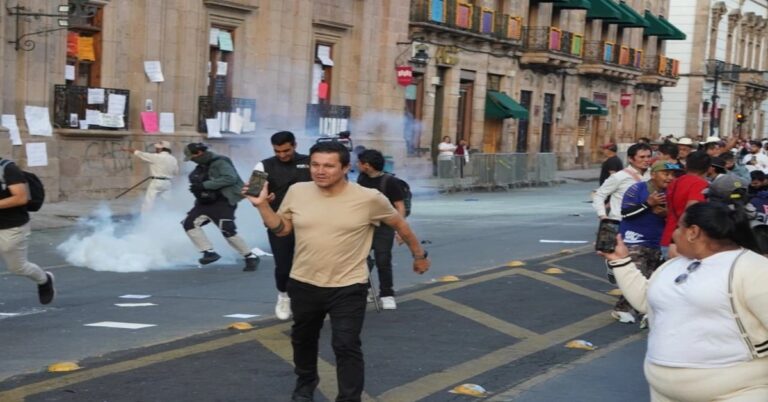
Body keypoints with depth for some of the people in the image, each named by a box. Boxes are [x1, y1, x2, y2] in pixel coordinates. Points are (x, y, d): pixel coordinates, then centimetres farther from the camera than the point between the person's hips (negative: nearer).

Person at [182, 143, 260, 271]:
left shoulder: (220, 162, -15)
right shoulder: (201, 167, 12)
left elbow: (230, 178, -28)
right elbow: (196, 181, 23)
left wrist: (204, 185, -28)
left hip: (223, 201, -9)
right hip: (206, 202, 9)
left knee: (227, 230, -16)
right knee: (189, 223, -1)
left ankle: (251, 257, -4)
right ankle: (209, 252, 0)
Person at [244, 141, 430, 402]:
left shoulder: (369, 198, -15)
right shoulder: (297, 192, -7)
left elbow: (399, 224, 0)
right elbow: (281, 229, 5)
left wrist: (419, 254, 9)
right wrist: (262, 204, -9)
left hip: (348, 288, -4)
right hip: (303, 285, 4)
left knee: (346, 347, -5)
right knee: (303, 339, 23)